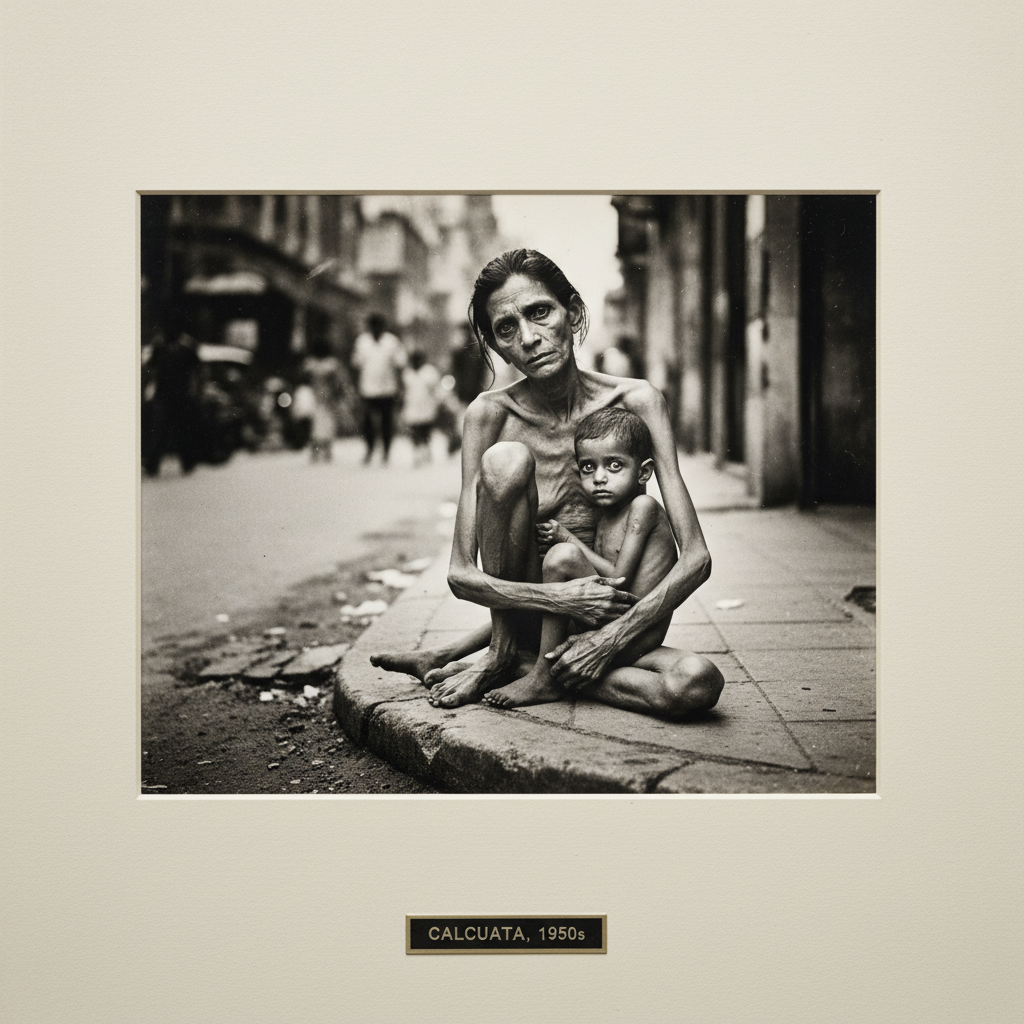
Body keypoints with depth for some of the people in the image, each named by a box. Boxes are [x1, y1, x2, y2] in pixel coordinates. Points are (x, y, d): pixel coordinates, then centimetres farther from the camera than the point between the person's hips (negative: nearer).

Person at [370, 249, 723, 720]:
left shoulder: (633, 401, -12)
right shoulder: (490, 413, -12)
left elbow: (695, 558, -15)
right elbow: (461, 575, -15)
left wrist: (614, 637, -25)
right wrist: (562, 597, -29)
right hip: (523, 607, -1)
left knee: (699, 683, -32)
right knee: (506, 458, -26)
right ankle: (499, 654, -12)